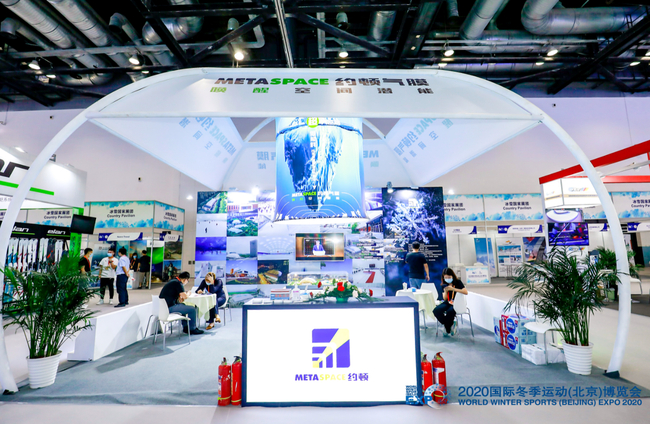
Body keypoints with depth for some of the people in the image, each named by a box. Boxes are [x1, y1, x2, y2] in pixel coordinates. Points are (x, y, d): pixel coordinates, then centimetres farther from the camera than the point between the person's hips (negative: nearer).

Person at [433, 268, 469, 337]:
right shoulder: (445, 285, 4)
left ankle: (448, 330, -7)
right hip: (448, 302, 5)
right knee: (436, 311, -22)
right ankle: (452, 324, -1)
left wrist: (453, 289, -30)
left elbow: (466, 292, -24)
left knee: (450, 311, -36)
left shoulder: (458, 282, -7)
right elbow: (445, 298, 4)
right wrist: (445, 291, -17)